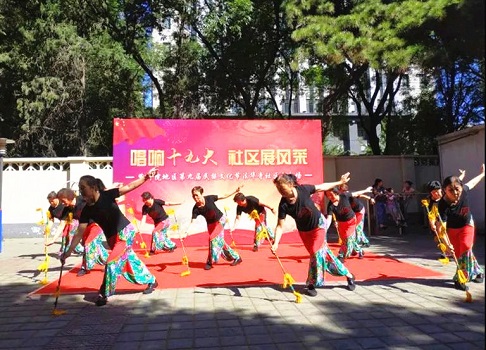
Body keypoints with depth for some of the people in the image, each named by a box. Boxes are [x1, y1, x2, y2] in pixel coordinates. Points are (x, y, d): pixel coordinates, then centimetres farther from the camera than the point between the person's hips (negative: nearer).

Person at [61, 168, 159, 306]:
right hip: (112, 238, 6)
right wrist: (68, 252, -14)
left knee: (112, 262, -11)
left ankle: (104, 295, 4)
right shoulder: (87, 210, -6)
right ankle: (151, 281, 34)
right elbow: (79, 233, -6)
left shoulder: (107, 195, -16)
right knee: (130, 261, 15)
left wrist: (146, 177, -17)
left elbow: (129, 186, -11)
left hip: (126, 232, -5)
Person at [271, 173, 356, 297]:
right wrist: (276, 243, -36)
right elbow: (280, 225, -23)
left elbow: (322, 187, -10)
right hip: (304, 231, 2)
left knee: (316, 253, -6)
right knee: (323, 252, 8)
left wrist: (340, 182, -3)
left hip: (319, 224, -2)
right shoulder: (283, 205, -26)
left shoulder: (303, 189, -28)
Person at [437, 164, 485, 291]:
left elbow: (472, 183, -2)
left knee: (465, 248, -15)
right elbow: (442, 226, -38)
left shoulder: (464, 190, -26)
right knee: (458, 253, 5)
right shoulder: (443, 205, -37)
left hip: (467, 225, 1)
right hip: (452, 229, -1)